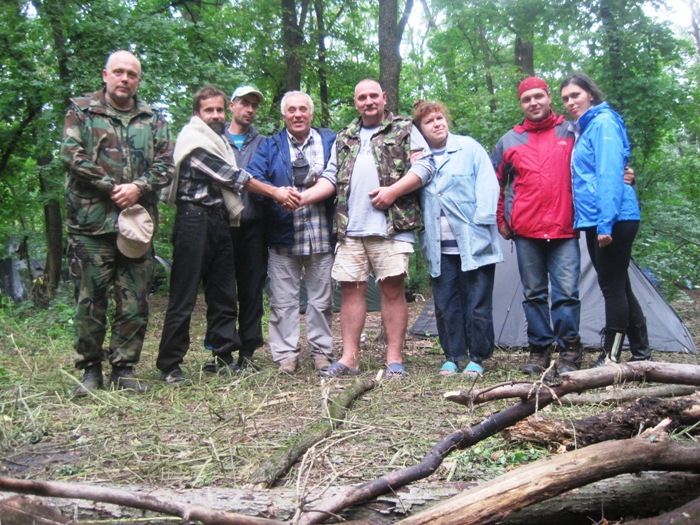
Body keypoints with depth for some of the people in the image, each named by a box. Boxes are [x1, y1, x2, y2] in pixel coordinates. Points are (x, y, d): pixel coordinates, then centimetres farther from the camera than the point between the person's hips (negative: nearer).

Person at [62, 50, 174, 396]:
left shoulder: (153, 119, 15)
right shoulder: (81, 111, 8)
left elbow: (165, 164, 7)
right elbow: (72, 154, -4)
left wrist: (138, 187, -11)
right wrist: (112, 188, -11)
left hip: (137, 221, 3)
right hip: (91, 221, -2)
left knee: (135, 300, 3)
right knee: (90, 298, 1)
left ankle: (123, 368, 14)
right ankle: (90, 369, 14)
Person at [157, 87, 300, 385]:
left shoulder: (218, 140, 18)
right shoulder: (194, 140, -7)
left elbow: (229, 178, 15)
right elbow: (232, 176, -11)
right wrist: (275, 192, -10)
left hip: (219, 222, 9)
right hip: (195, 221, -8)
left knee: (223, 296, 9)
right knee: (183, 298, -5)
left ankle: (225, 359, 16)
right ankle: (169, 366, 2)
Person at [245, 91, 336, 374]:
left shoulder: (330, 141, 12)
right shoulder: (269, 146, 10)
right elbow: (253, 177, -6)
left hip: (322, 235, 0)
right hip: (283, 236, 0)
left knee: (321, 298, 7)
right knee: (283, 299, 1)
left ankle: (322, 351, 18)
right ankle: (286, 353, 10)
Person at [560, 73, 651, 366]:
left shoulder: (604, 122, -8)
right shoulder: (584, 129, 19)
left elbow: (609, 175, -17)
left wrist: (605, 222, -22)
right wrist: (590, 221, 17)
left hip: (614, 220, -10)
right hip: (594, 220, 10)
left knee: (612, 287, -5)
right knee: (618, 287, 12)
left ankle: (611, 358, 0)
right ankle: (641, 355, 20)